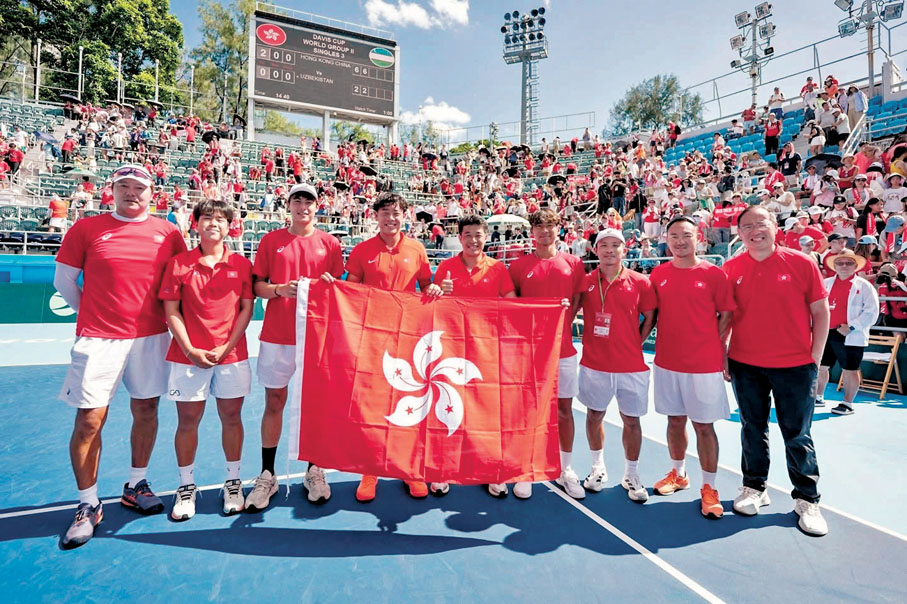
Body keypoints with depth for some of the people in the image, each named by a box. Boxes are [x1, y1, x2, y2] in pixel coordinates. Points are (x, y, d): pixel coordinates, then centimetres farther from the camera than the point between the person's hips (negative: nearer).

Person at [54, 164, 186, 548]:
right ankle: (88, 505, 17)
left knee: (146, 410, 10)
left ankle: (135, 486, 29)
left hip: (150, 336, 2)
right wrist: (94, 314, 7)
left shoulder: (168, 233, 5)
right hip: (98, 339, -2)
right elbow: (63, 280, 8)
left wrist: (164, 312, 4)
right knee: (89, 420, -1)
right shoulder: (86, 229, 2)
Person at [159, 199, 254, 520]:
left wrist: (227, 346, -7)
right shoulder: (178, 263, 2)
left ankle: (233, 483, 24)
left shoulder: (241, 264, 3)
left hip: (232, 355, 1)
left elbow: (247, 308, 2)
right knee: (188, 420, 7)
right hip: (188, 356, 0)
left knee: (232, 417, 8)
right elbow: (171, 311, 1)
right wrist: (190, 350, -8)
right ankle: (186, 486, 25)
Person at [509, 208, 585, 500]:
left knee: (564, 409, 9)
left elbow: (577, 301, 10)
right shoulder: (519, 265, 3)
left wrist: (561, 326, 0)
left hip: (562, 347, 1)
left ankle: (566, 471, 26)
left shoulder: (573, 263, 5)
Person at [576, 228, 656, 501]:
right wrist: (589, 340, 0)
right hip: (594, 364, 1)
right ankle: (598, 468, 33)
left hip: (631, 366, 0)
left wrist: (634, 344, 1)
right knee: (594, 415, 13)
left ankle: (631, 475, 27)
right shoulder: (585, 282, -1)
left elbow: (650, 318, 7)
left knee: (631, 420, 8)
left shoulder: (640, 282, -2)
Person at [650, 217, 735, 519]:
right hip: (667, 362, 3)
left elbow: (725, 315, -1)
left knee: (704, 425, 3)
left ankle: (709, 487, 19)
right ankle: (678, 474, 34)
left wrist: (717, 348, -4)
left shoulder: (714, 273, -4)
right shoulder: (658, 274, 4)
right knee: (675, 420, 15)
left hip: (704, 365, -3)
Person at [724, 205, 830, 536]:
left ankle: (807, 500, 25)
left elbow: (820, 312, 0)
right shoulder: (731, 269, -1)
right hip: (745, 366, 2)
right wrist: (721, 356, 1)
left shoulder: (802, 263, -5)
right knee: (753, 428, 14)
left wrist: (814, 358, -3)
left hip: (795, 366, -1)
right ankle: (754, 487, 31)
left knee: (797, 435, 8)